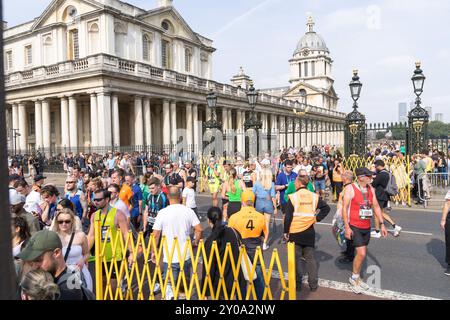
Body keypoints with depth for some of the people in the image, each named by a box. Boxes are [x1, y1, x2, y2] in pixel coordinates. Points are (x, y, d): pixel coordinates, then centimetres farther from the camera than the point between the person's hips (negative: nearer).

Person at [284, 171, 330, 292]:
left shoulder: (293, 197, -13)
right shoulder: (314, 196, -2)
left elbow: (288, 217, -12)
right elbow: (326, 208, -1)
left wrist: (285, 231, -3)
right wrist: (317, 218, 2)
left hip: (294, 232, -3)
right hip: (309, 232, 3)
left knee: (295, 258, 10)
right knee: (310, 257, 14)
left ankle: (297, 284, 18)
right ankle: (313, 284, 18)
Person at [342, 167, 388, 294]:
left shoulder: (371, 189, 5)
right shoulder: (350, 188, -14)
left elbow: (376, 206, 11)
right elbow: (344, 208, -14)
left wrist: (382, 224, 7)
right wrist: (347, 227, -17)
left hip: (367, 227, 6)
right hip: (355, 227, -6)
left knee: (362, 253, 14)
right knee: (361, 254, -11)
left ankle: (357, 277, 33)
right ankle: (354, 278, 12)